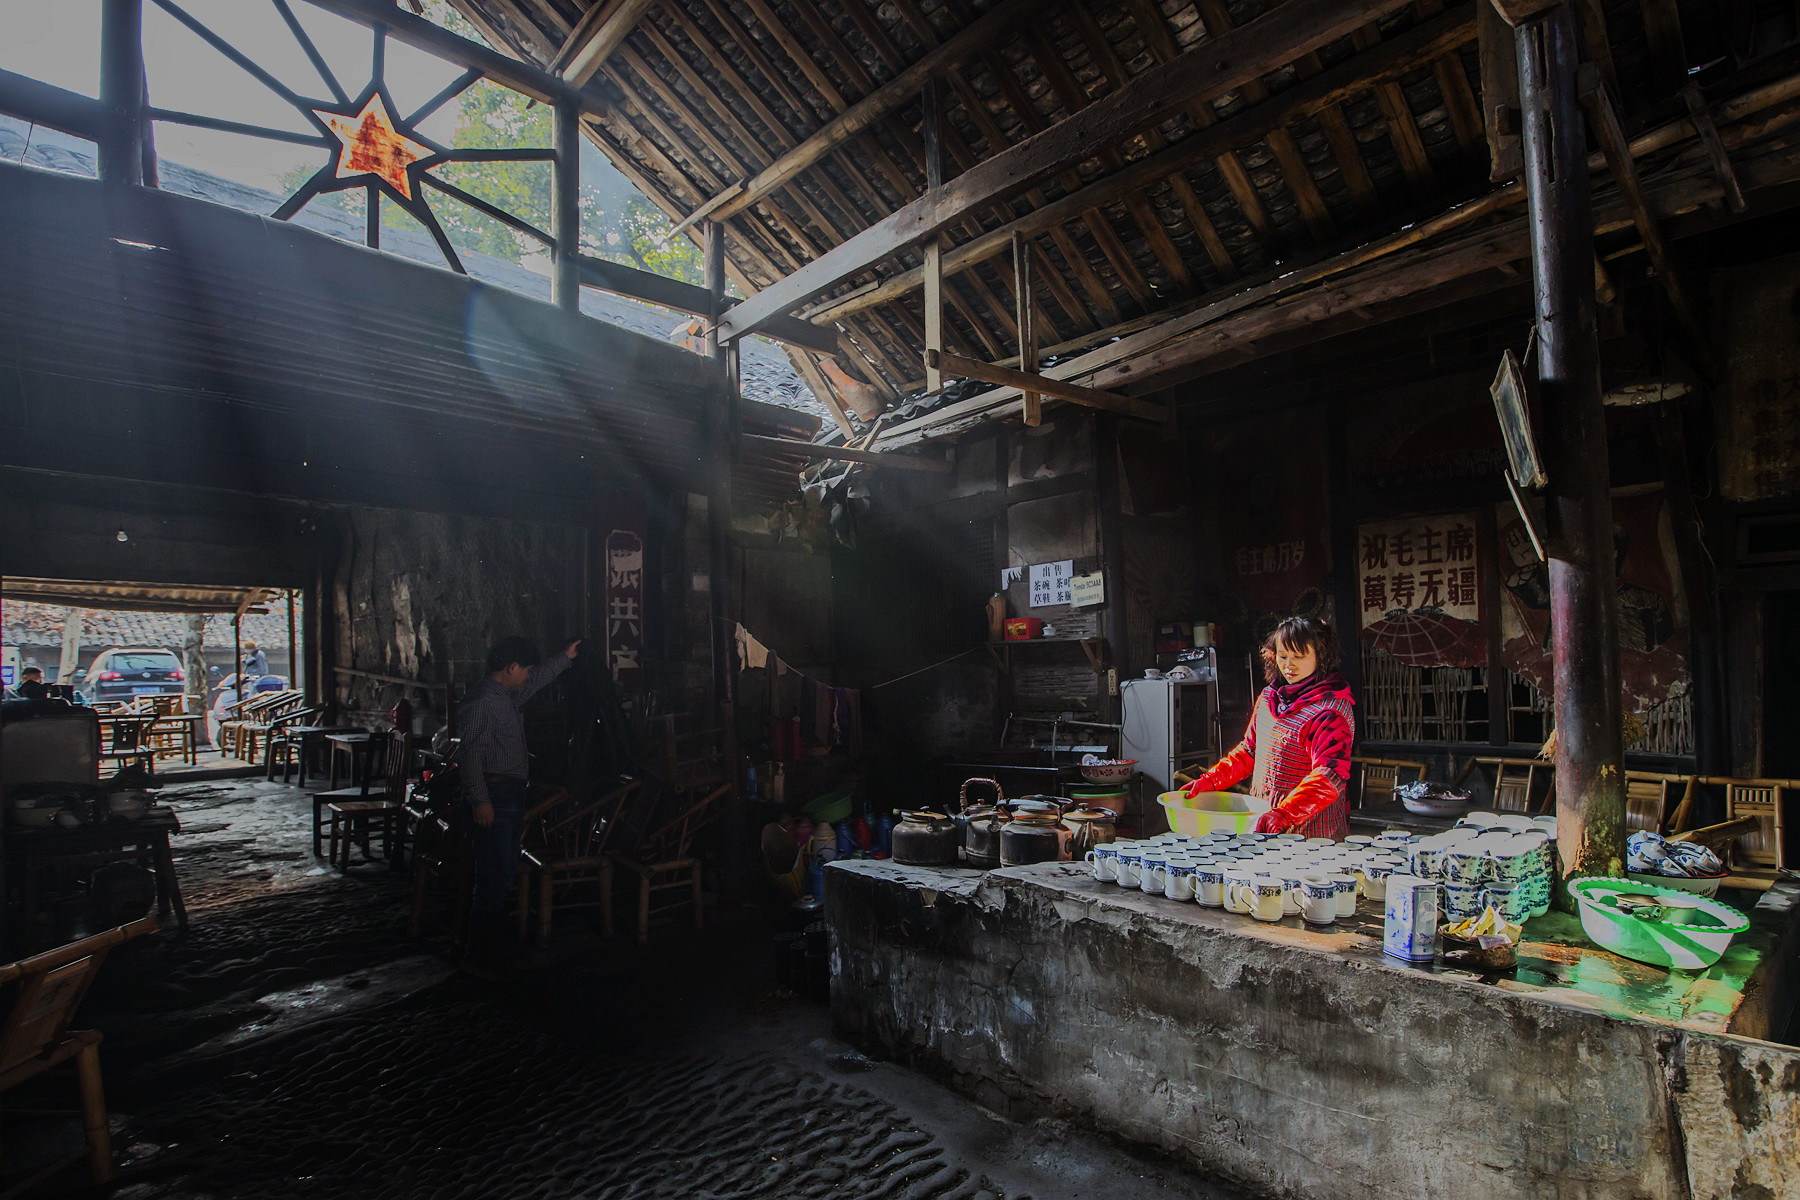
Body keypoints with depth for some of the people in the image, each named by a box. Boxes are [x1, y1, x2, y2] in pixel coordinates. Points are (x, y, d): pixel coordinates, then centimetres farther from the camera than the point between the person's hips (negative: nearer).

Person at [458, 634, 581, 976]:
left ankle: (493, 944, 23)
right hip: (494, 797, -10)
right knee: (494, 876, -8)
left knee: (505, 871, 14)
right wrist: (480, 800, -25)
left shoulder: (507, 696, 13)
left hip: (512, 794, 10)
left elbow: (538, 680, 32)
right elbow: (472, 753, -21)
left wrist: (565, 658, 38)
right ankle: (479, 953, -1)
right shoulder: (483, 701, -16)